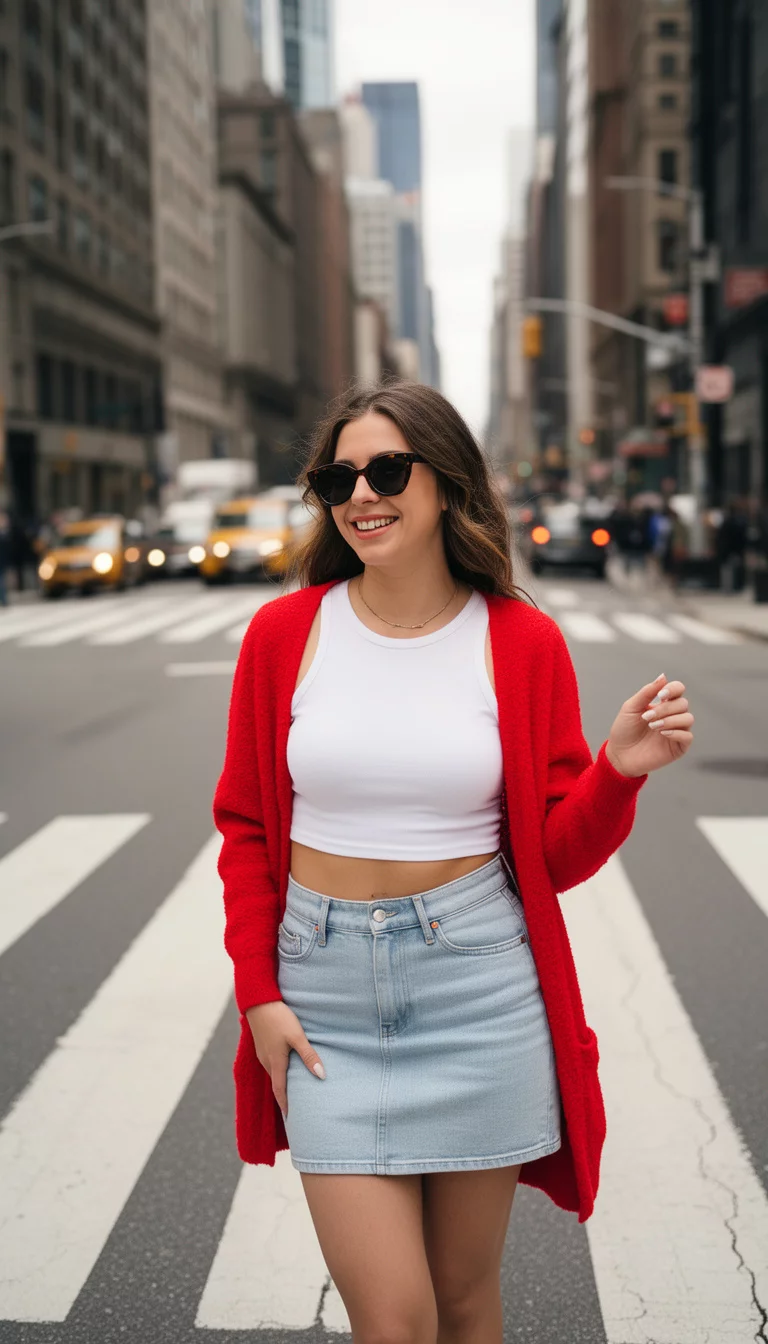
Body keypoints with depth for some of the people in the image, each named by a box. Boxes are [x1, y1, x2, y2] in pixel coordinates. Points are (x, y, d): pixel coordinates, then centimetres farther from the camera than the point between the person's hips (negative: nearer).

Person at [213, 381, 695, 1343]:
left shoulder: (522, 642, -2)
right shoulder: (284, 632, -1)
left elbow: (555, 856, 2)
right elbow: (244, 826, 7)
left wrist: (619, 769, -16)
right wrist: (258, 993, 1)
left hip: (479, 983, 0)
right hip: (327, 986, 0)